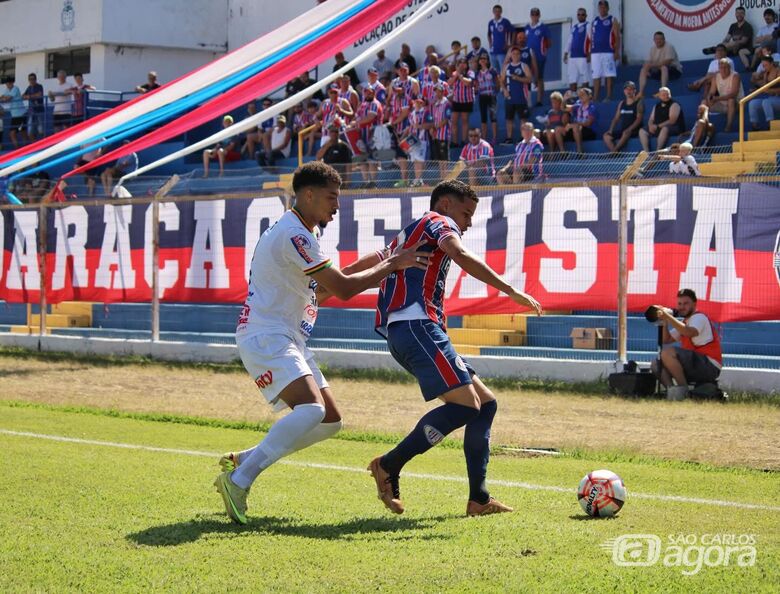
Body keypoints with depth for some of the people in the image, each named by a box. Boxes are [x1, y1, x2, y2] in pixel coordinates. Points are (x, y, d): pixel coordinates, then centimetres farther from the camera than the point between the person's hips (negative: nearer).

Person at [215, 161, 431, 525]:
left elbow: (320, 291, 26)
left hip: (289, 341, 11)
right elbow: (343, 288, -18)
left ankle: (242, 461, 13)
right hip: (266, 337, -11)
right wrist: (392, 265, -8)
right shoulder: (293, 234, -15)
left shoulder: (297, 233, 19)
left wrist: (369, 266, 15)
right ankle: (238, 481, -28)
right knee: (311, 409, -29)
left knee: (330, 421, 9)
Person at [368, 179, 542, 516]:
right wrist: (511, 291, -19)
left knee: (485, 403, 7)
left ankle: (478, 499, 0)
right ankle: (389, 466, -16)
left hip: (401, 333, 10)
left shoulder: (406, 235, 32)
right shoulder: (438, 222, 4)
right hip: (416, 326, -10)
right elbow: (460, 255, -16)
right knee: (466, 405, -20)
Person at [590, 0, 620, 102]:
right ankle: (595, 98, 4)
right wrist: (589, 53, 9)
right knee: (596, 76, 3)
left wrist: (617, 52, -12)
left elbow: (617, 37, -2)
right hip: (595, 52, 4)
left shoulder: (612, 20, 4)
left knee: (609, 75, -6)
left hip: (608, 52, -4)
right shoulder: (594, 21, 17)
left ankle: (608, 96, -4)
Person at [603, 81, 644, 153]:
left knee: (626, 133, -39)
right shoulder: (621, 104, 18)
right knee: (606, 135, -15)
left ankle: (614, 151, -42)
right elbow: (616, 118, 16)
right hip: (622, 130, 6)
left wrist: (629, 129, -22)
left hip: (634, 130, -6)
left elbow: (639, 119, -10)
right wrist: (611, 130, -1)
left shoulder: (638, 103, 0)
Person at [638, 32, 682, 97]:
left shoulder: (669, 47, -16)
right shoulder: (653, 48, 6)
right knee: (643, 70, -3)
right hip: (659, 71, 7)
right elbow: (649, 62, 4)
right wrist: (647, 69, -19)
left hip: (674, 70, -7)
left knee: (664, 67, -39)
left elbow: (667, 62, -27)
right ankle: (641, 93, -11)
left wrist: (653, 65, -29)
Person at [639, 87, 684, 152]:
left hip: (674, 128, -7)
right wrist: (651, 126, -10)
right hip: (657, 128, 7)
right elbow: (651, 120, 16)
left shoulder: (674, 105, -4)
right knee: (642, 131, -10)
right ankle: (647, 152, -24)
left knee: (664, 129, -41)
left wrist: (658, 126, -19)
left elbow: (672, 121, -16)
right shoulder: (656, 106, 16)